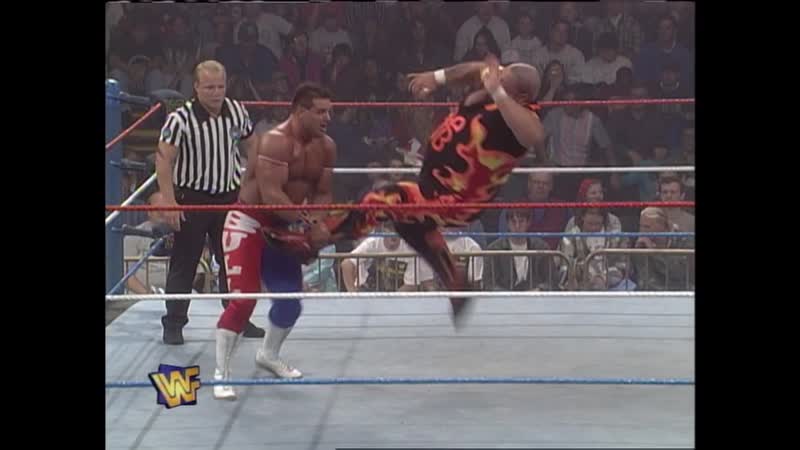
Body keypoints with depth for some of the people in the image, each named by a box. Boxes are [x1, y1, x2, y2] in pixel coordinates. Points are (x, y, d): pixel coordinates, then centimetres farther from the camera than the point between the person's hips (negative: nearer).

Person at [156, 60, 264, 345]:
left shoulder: (237, 111, -2)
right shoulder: (180, 119, -17)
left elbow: (251, 145, 15)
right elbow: (164, 161, -18)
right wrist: (169, 201, -25)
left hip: (229, 195, 5)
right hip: (192, 197, -5)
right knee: (184, 263, 1)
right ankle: (174, 324, 10)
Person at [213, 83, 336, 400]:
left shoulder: (326, 147, 0)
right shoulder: (275, 141, -25)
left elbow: (323, 193, 5)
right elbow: (271, 194, -33)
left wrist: (315, 224, -15)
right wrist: (311, 225, -33)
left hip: (282, 228, 8)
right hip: (248, 223, -8)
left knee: (292, 297, 13)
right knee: (243, 298, -16)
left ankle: (269, 355, 40)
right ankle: (221, 374, -10)